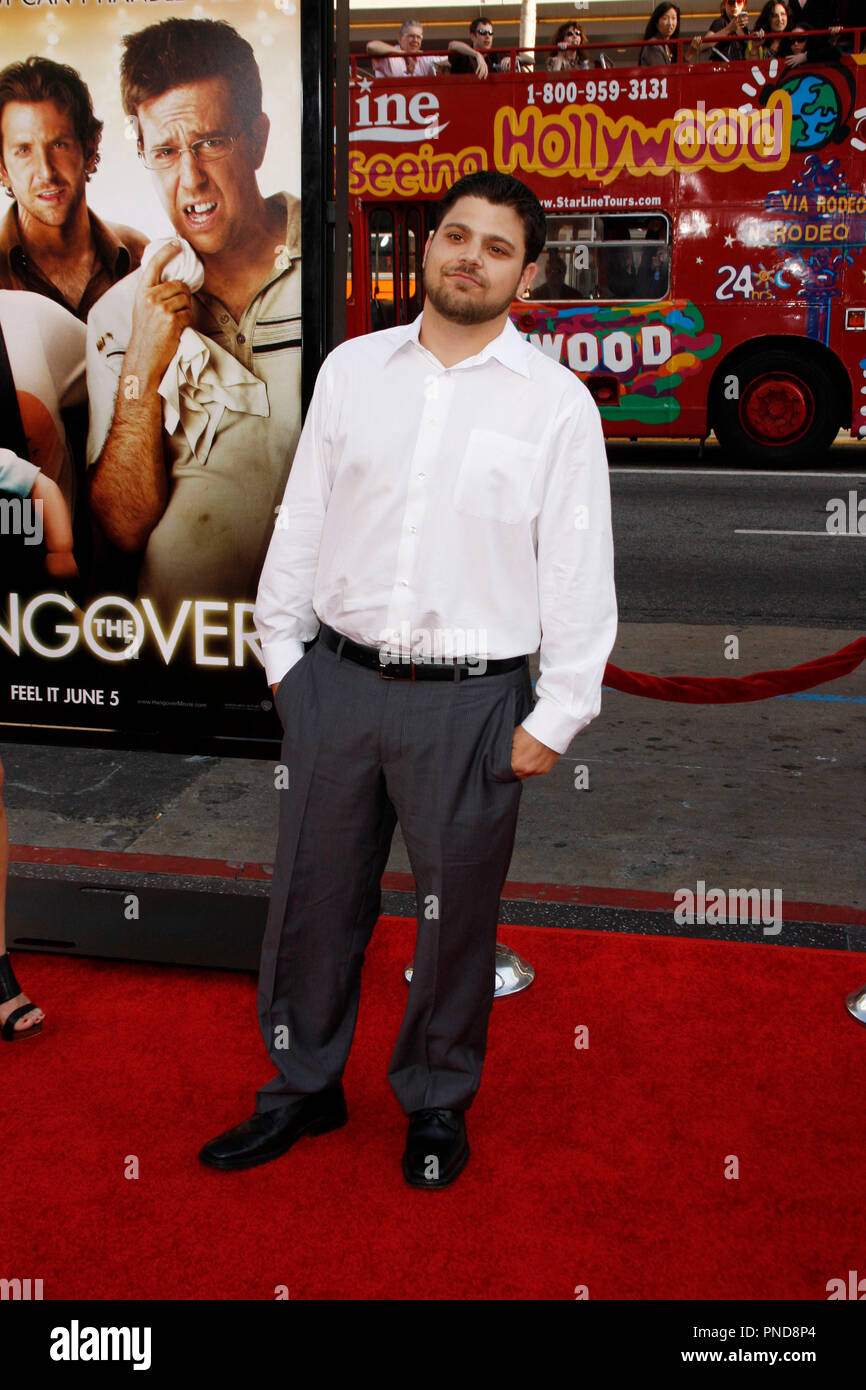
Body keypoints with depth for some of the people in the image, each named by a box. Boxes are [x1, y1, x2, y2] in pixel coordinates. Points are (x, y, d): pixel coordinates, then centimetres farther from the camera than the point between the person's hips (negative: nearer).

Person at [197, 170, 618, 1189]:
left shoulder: (556, 401, -2)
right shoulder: (353, 369, 7)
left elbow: (580, 569, -2)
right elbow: (301, 520, 12)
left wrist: (555, 716, -5)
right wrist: (282, 654, 10)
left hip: (469, 698, -3)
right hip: (335, 681, 3)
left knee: (456, 913, 9)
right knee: (314, 895, 12)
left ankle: (437, 1103, 32)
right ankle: (303, 1086, 33)